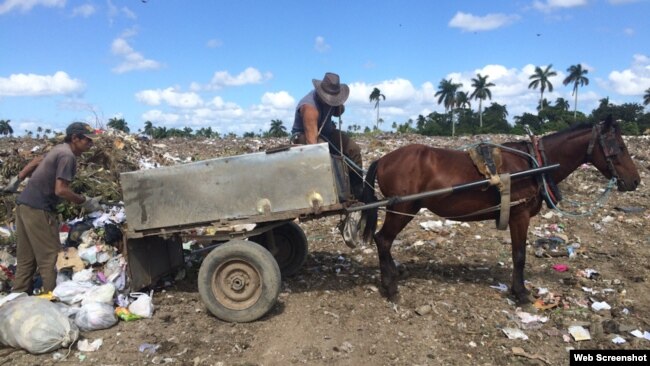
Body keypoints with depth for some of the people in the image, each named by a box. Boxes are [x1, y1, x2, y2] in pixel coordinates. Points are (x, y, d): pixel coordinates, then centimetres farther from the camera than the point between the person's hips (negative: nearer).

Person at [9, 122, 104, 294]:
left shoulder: (60, 149, 13)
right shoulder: (67, 156, -16)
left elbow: (36, 162, 28)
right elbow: (60, 190, -22)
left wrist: (18, 179, 37)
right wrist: (85, 202, -13)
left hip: (24, 204, 10)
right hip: (38, 209, -10)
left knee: (26, 258, 14)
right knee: (49, 257, -4)